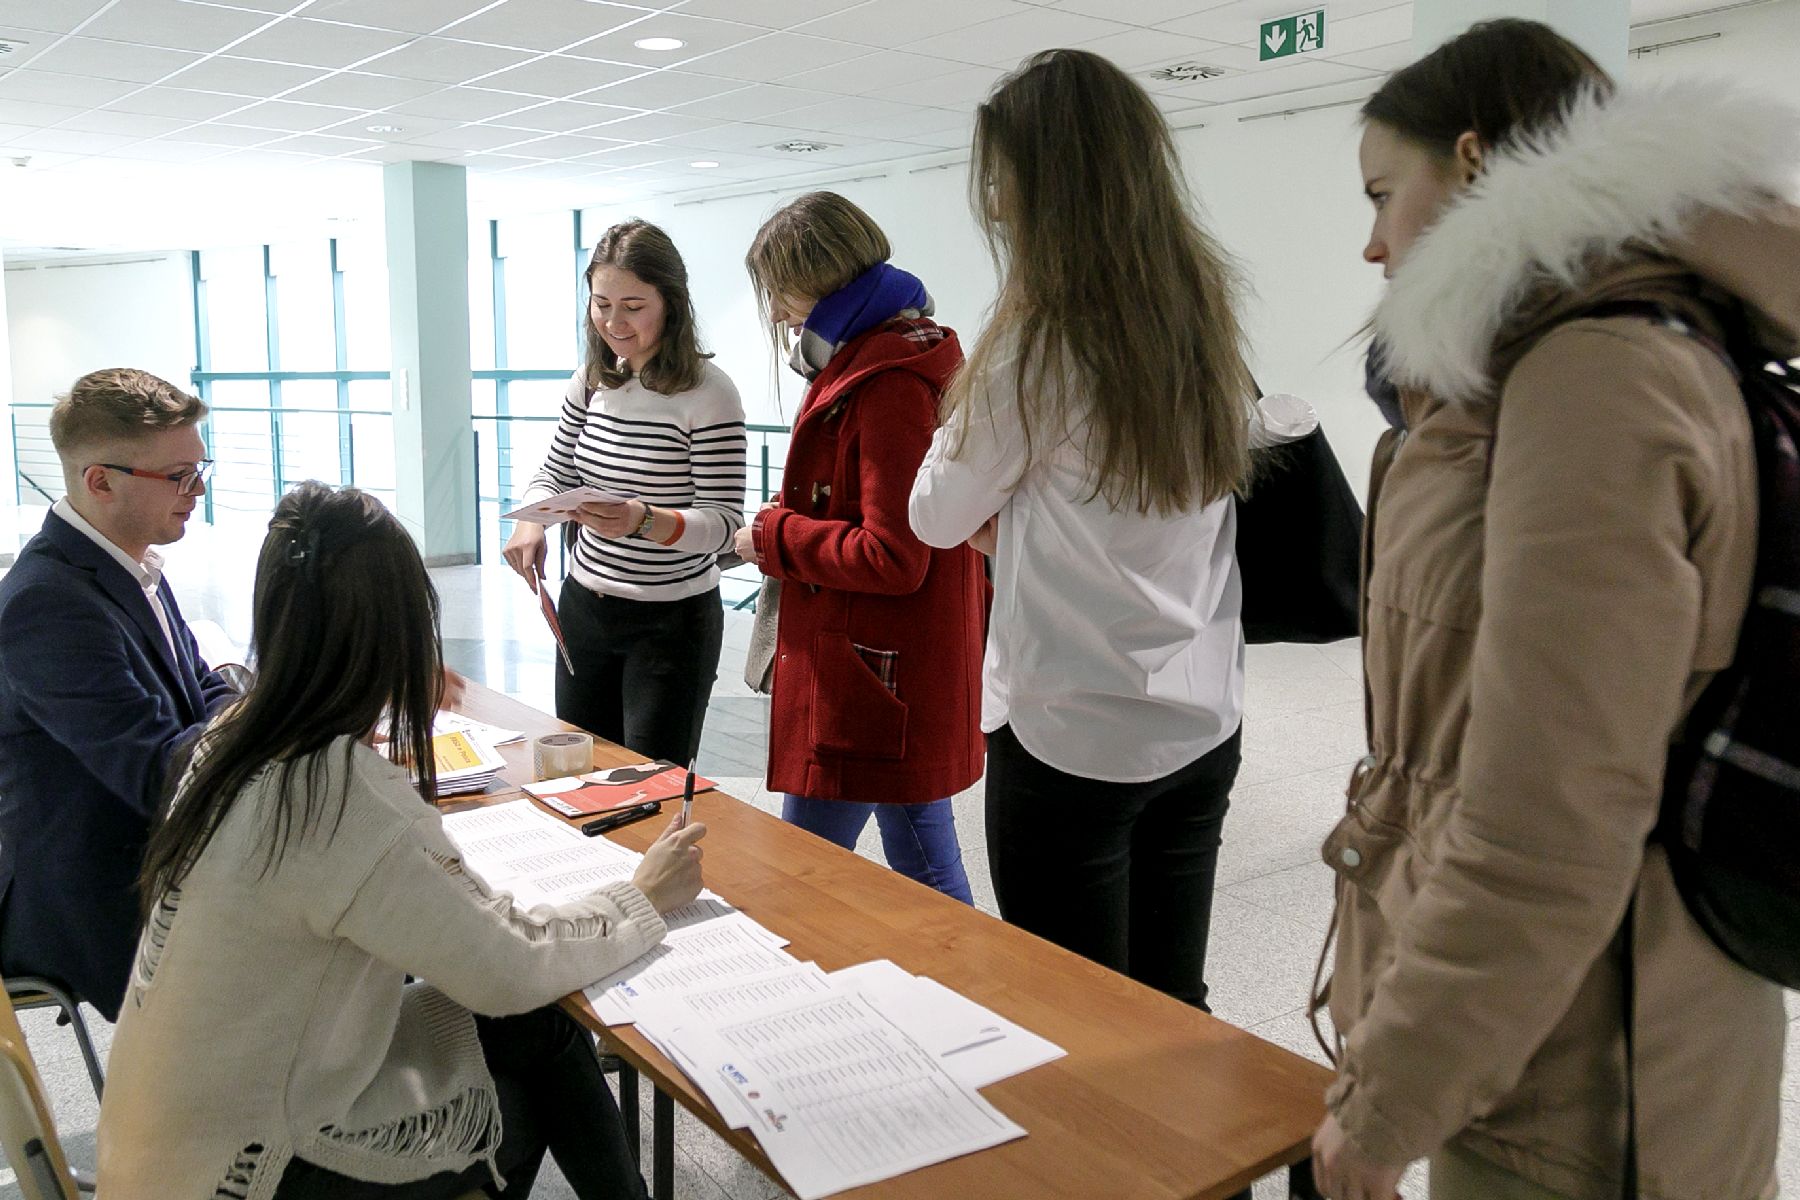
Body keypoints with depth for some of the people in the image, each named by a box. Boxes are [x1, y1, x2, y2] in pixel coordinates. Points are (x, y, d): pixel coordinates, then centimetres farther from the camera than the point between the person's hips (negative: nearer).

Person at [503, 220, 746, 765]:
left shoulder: (708, 394, -16)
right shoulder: (592, 379, 3)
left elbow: (723, 521, -18)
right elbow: (555, 472, 13)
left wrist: (646, 521, -36)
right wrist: (531, 522, -9)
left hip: (671, 622, -6)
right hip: (584, 609, 6)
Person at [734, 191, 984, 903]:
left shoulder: (890, 387, -19)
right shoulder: (885, 357, 14)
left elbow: (892, 558, -23)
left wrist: (775, 537, -11)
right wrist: (781, 533, 8)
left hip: (867, 684, -10)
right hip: (904, 679, 10)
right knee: (925, 870, 18)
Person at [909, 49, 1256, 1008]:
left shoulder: (1041, 344, -17)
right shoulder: (1203, 319, 4)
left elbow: (936, 516, -4)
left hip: (1069, 739, -7)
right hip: (1199, 725, 7)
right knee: (1173, 1007, 18)